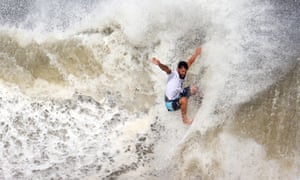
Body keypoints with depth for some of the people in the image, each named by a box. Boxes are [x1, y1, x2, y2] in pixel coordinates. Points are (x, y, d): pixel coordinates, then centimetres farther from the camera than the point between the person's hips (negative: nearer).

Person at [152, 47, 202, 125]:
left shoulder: (183, 73, -6)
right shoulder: (173, 74, -24)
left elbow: (189, 62, 10)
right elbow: (166, 69, -46)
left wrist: (196, 54, 22)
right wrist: (159, 64, -66)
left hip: (178, 95, 8)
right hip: (170, 103, -8)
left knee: (194, 89, 9)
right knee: (184, 100, -36)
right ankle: (184, 119, -15)